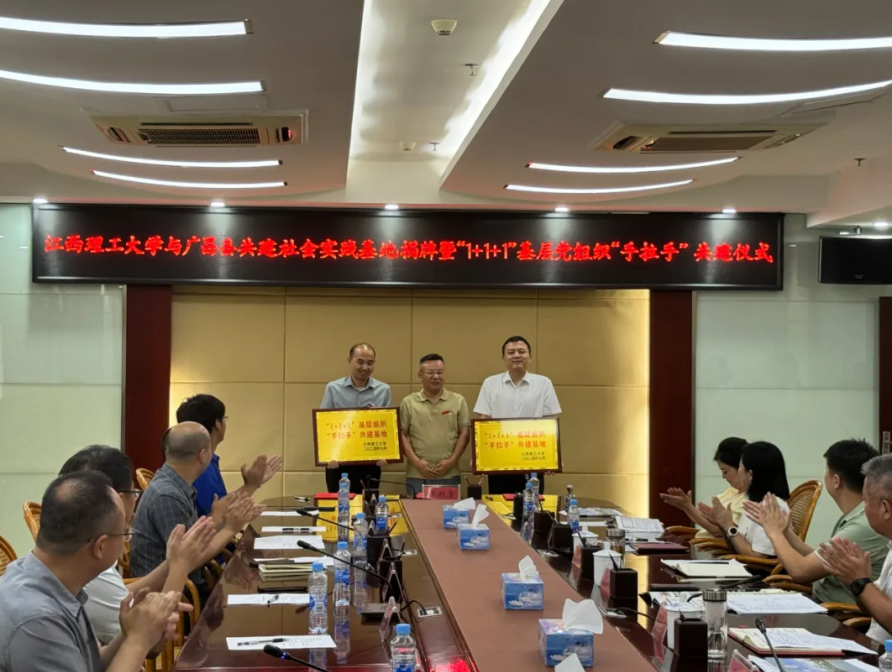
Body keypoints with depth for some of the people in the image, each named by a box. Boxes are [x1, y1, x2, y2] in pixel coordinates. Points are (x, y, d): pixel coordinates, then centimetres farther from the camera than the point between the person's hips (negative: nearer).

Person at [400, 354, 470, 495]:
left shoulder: (458, 401, 7)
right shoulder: (408, 402, 6)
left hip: (449, 474, 0)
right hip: (417, 475, 0)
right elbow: (402, 435, 4)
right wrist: (416, 462, -7)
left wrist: (452, 461, -6)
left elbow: (464, 434, 5)